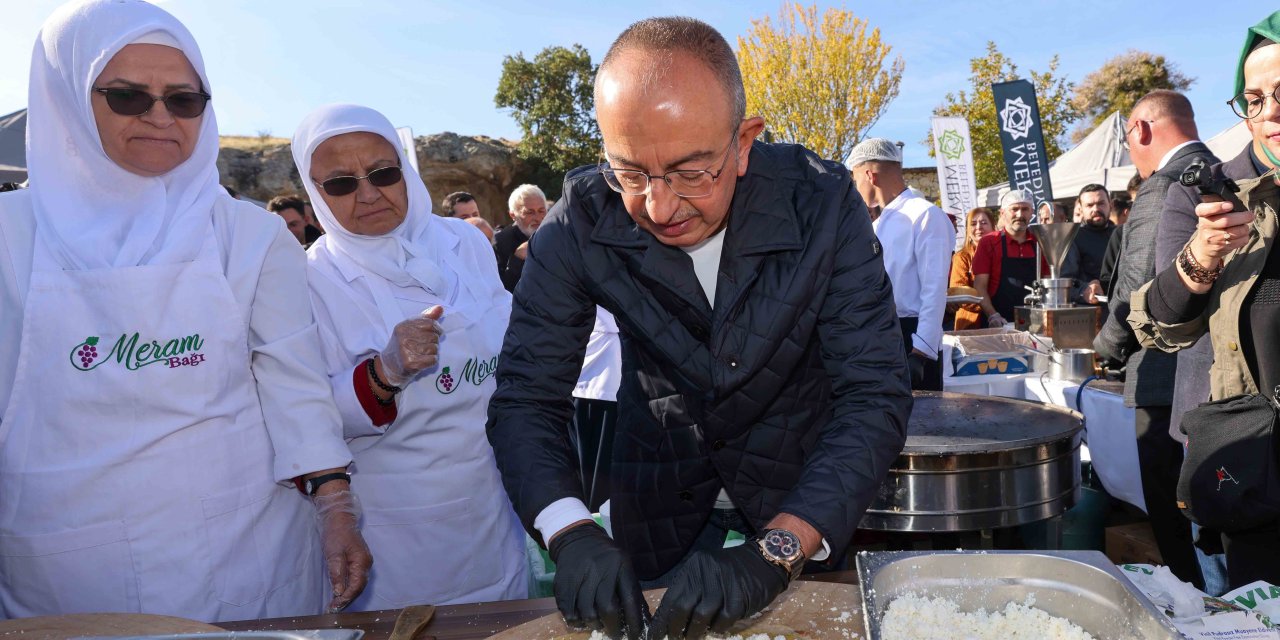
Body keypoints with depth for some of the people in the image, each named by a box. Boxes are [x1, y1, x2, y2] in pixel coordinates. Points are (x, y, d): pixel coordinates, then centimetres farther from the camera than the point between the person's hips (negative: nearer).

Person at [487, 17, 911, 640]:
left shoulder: (822, 203, -24)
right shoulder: (581, 220, -21)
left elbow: (876, 396, -25)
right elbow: (525, 397, -17)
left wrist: (776, 553, -37)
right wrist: (572, 534, -35)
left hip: (801, 482, 0)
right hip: (659, 496, 1)